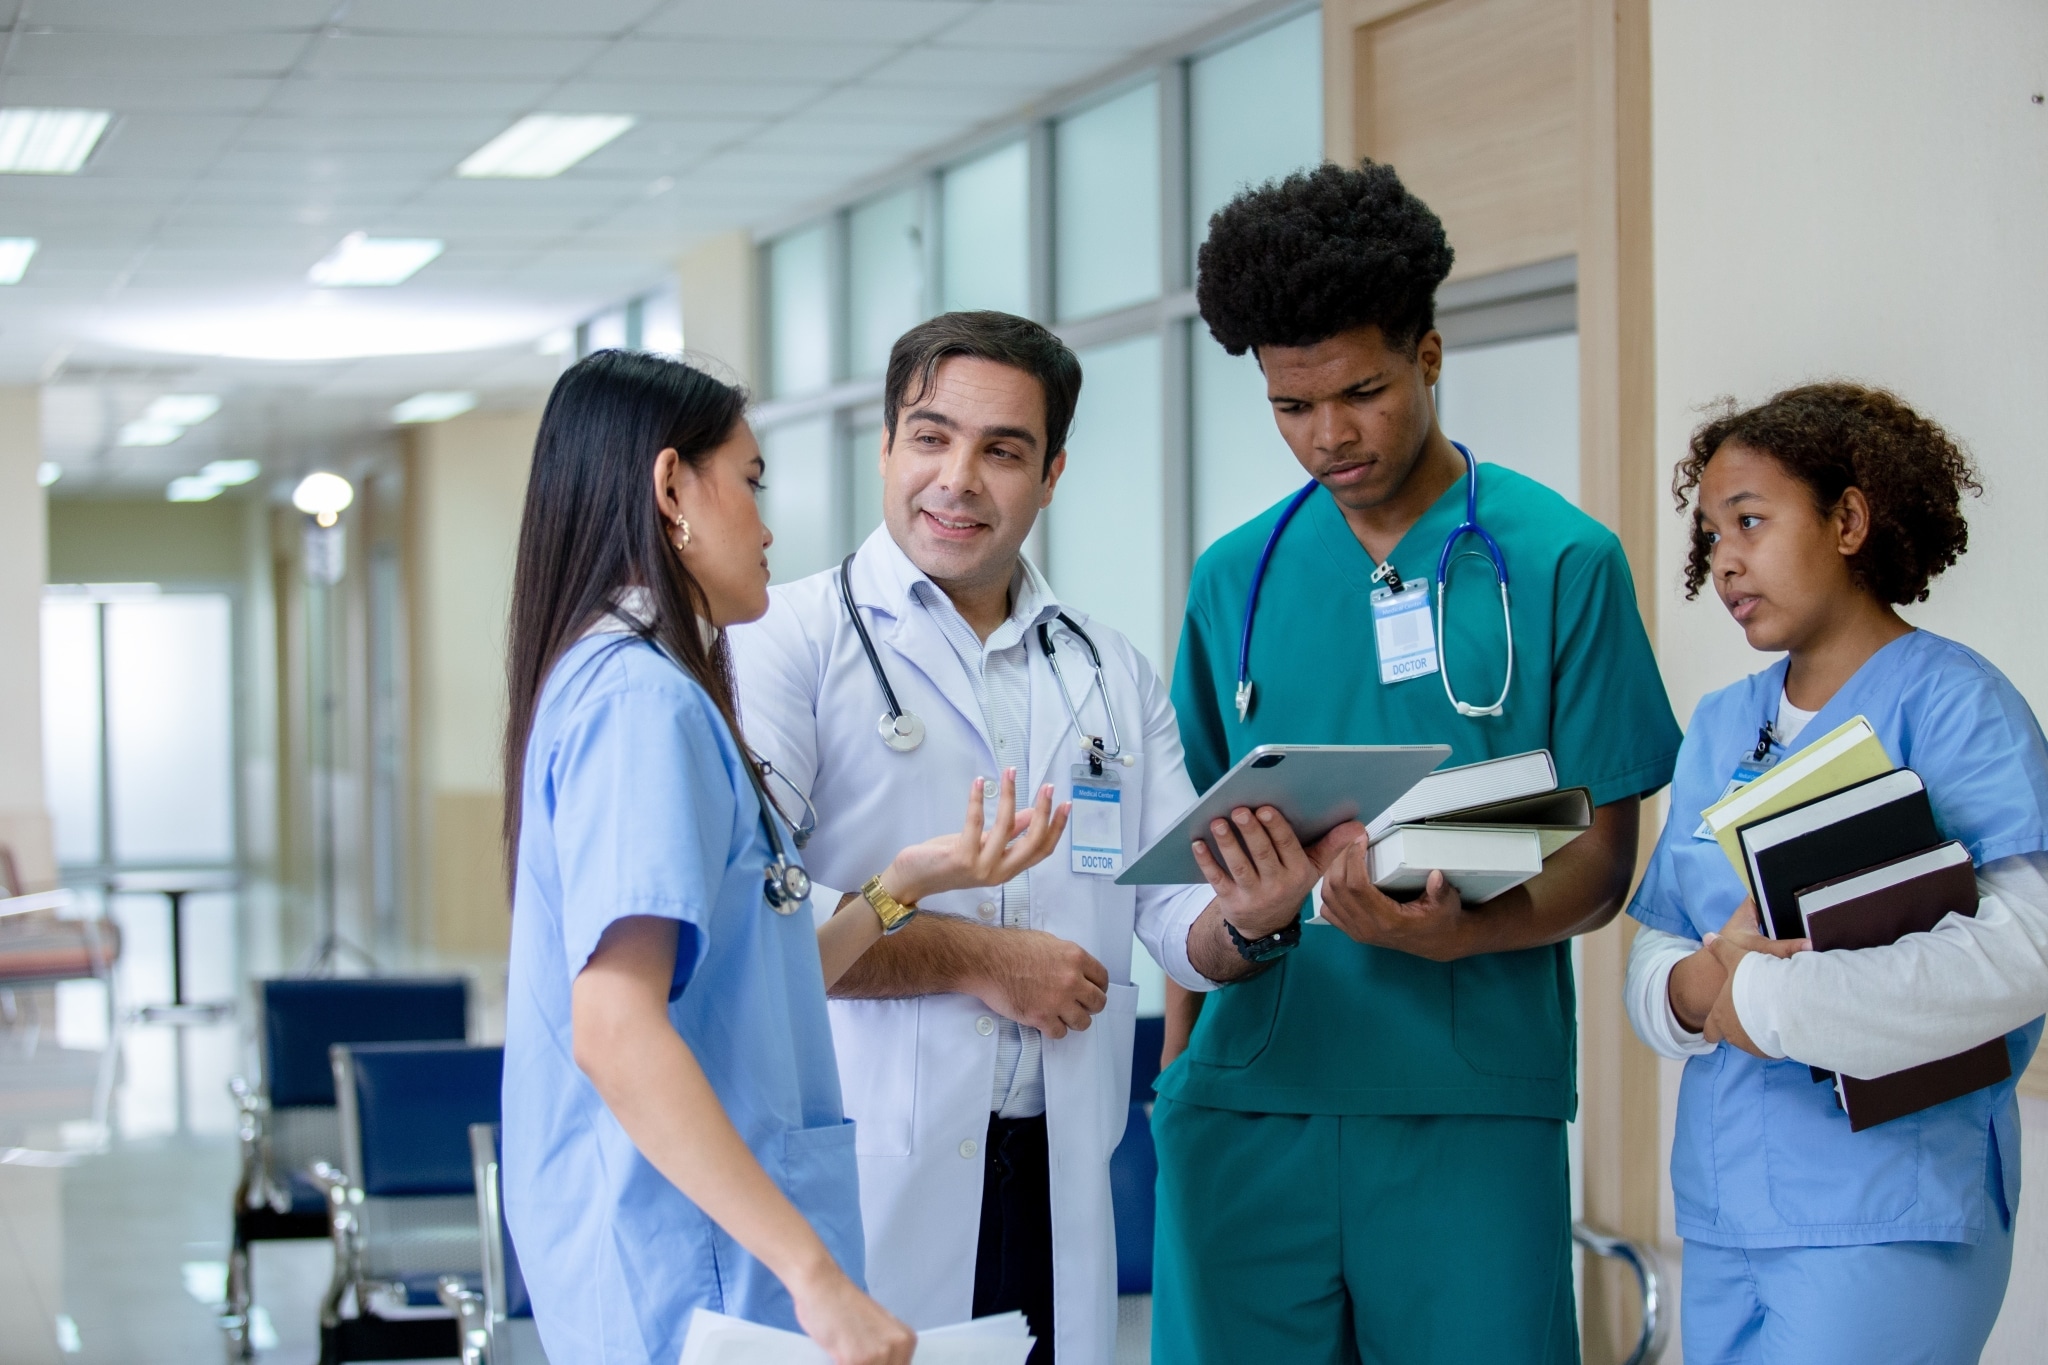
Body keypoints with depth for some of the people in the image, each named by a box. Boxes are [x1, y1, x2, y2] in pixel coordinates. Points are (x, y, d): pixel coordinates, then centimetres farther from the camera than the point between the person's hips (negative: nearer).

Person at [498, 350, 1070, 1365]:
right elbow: (615, 1031, -24)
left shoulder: (622, 687, 15)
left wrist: (916, 878, 16)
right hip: (695, 1281, -10)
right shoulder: (643, 699, -15)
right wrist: (816, 1275, -26)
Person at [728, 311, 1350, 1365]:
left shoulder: (1114, 676, 16)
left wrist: (1244, 922, -12)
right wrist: (975, 958, -11)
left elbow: (1177, 919, 11)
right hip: (859, 1188, -5)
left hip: (1053, 1191, 5)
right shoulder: (793, 638, -2)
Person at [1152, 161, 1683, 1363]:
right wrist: (1179, 1058, 7)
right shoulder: (1236, 579, 11)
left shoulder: (1560, 562, 1)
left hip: (1469, 1110, -3)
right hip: (1246, 1100, 3)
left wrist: (1459, 933, -19)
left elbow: (1602, 861, 0)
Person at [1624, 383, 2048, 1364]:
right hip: (1722, 1204, 6)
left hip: (1888, 1213, -6)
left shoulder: (1949, 701, -6)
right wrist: (1696, 986, -13)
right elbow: (1652, 956, 12)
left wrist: (1766, 1002, -16)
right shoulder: (1717, 728, 14)